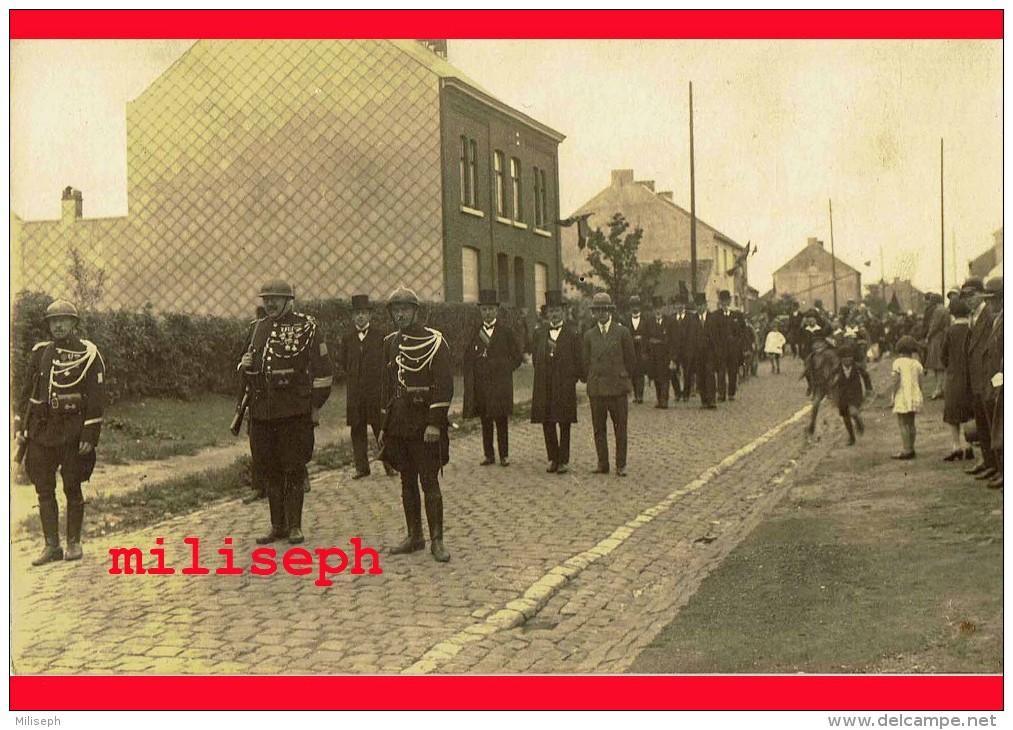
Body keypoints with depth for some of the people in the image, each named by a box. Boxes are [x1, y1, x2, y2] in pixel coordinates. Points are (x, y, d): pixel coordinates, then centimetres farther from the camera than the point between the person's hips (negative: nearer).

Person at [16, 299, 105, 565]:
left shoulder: (87, 354, -3)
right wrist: (20, 427, 9)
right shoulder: (40, 353, 11)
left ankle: (74, 543, 15)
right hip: (41, 432, 4)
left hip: (73, 433, -4)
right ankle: (51, 545, 12)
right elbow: (27, 392, 16)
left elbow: (96, 397, -6)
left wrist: (89, 435, -11)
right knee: (44, 490, 4)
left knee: (72, 489, 3)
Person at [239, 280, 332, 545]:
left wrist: (316, 405, -7)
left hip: (295, 411, -5)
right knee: (269, 471, 9)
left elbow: (321, 369, -4)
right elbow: (246, 362, 25)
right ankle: (278, 526, 19)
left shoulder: (307, 327, -3)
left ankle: (294, 526, 8)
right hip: (262, 411, 5)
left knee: (294, 469, -1)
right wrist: (245, 366, 0)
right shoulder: (257, 328, 14)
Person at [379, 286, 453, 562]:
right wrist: (384, 425, 15)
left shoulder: (434, 341, -7)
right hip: (398, 423, 6)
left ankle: (437, 540, 2)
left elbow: (444, 384, -12)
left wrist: (435, 423, -18)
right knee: (407, 482, 12)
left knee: (429, 482, -4)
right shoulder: (391, 342, 11)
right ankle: (414, 536, 21)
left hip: (425, 424, -6)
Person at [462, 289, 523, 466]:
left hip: (500, 384, -2)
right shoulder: (474, 332, 7)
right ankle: (489, 455, 14)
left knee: (502, 421, 1)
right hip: (480, 384, 2)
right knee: (485, 421, 7)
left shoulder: (505, 331, 1)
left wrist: (503, 370, 0)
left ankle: (504, 455, 9)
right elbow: (468, 360, 8)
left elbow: (517, 357, 6)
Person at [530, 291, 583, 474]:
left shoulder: (572, 335, -1)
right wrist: (543, 375, 6)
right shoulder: (539, 333, 8)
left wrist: (572, 379, -2)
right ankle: (553, 459, 16)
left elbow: (578, 362, 1)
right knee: (547, 424, 6)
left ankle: (564, 461, 8)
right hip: (544, 387, 3)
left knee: (564, 425, 2)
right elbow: (535, 357, 14)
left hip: (565, 387, -3)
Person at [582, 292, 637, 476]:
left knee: (620, 428, 2)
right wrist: (592, 379, 11)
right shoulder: (589, 335, 8)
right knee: (599, 428, 5)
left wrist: (623, 377, 9)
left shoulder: (622, 332, 1)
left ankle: (621, 465, 8)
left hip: (618, 387, -2)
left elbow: (631, 358, 7)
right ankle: (602, 464, 13)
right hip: (596, 388, 2)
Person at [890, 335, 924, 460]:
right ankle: (911, 448, 16)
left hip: (903, 397, -6)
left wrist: (894, 397, -7)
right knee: (911, 423, 14)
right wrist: (918, 396, 19)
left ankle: (906, 450, -7)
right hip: (915, 396, 6)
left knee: (902, 423, -3)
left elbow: (896, 381, -12)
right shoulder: (917, 364, 8)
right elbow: (920, 383, 8)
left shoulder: (898, 362, -6)